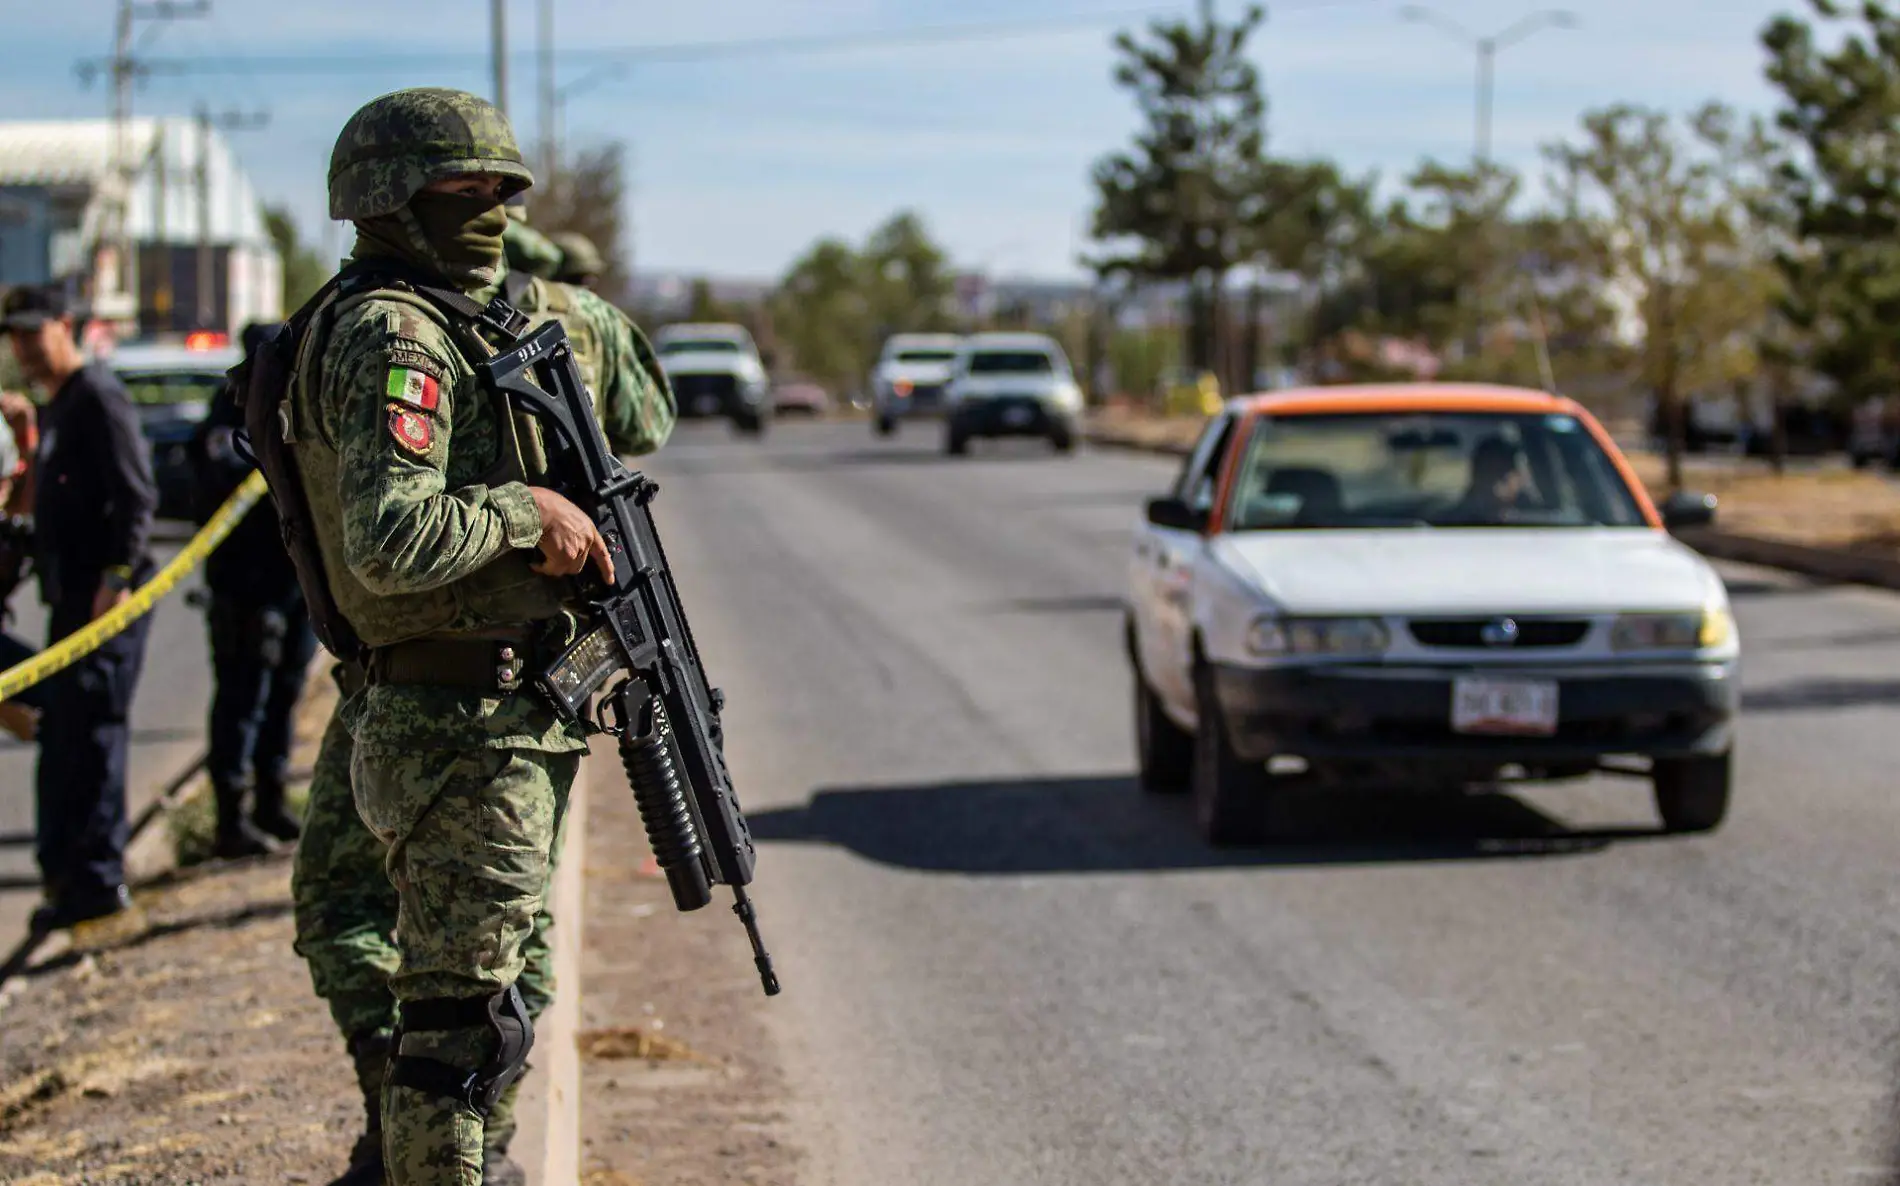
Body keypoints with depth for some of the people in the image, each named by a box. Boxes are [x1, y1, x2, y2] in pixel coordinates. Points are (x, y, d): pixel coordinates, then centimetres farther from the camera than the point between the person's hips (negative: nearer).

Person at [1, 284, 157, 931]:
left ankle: (96, 877, -7)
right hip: (71, 597, 10)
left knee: (90, 733, -10)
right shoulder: (55, 409, 20)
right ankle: (67, 871, 23)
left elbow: (136, 495, -18)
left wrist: (117, 576, -23)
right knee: (62, 738, 14)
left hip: (106, 596, -10)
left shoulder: (98, 397, -10)